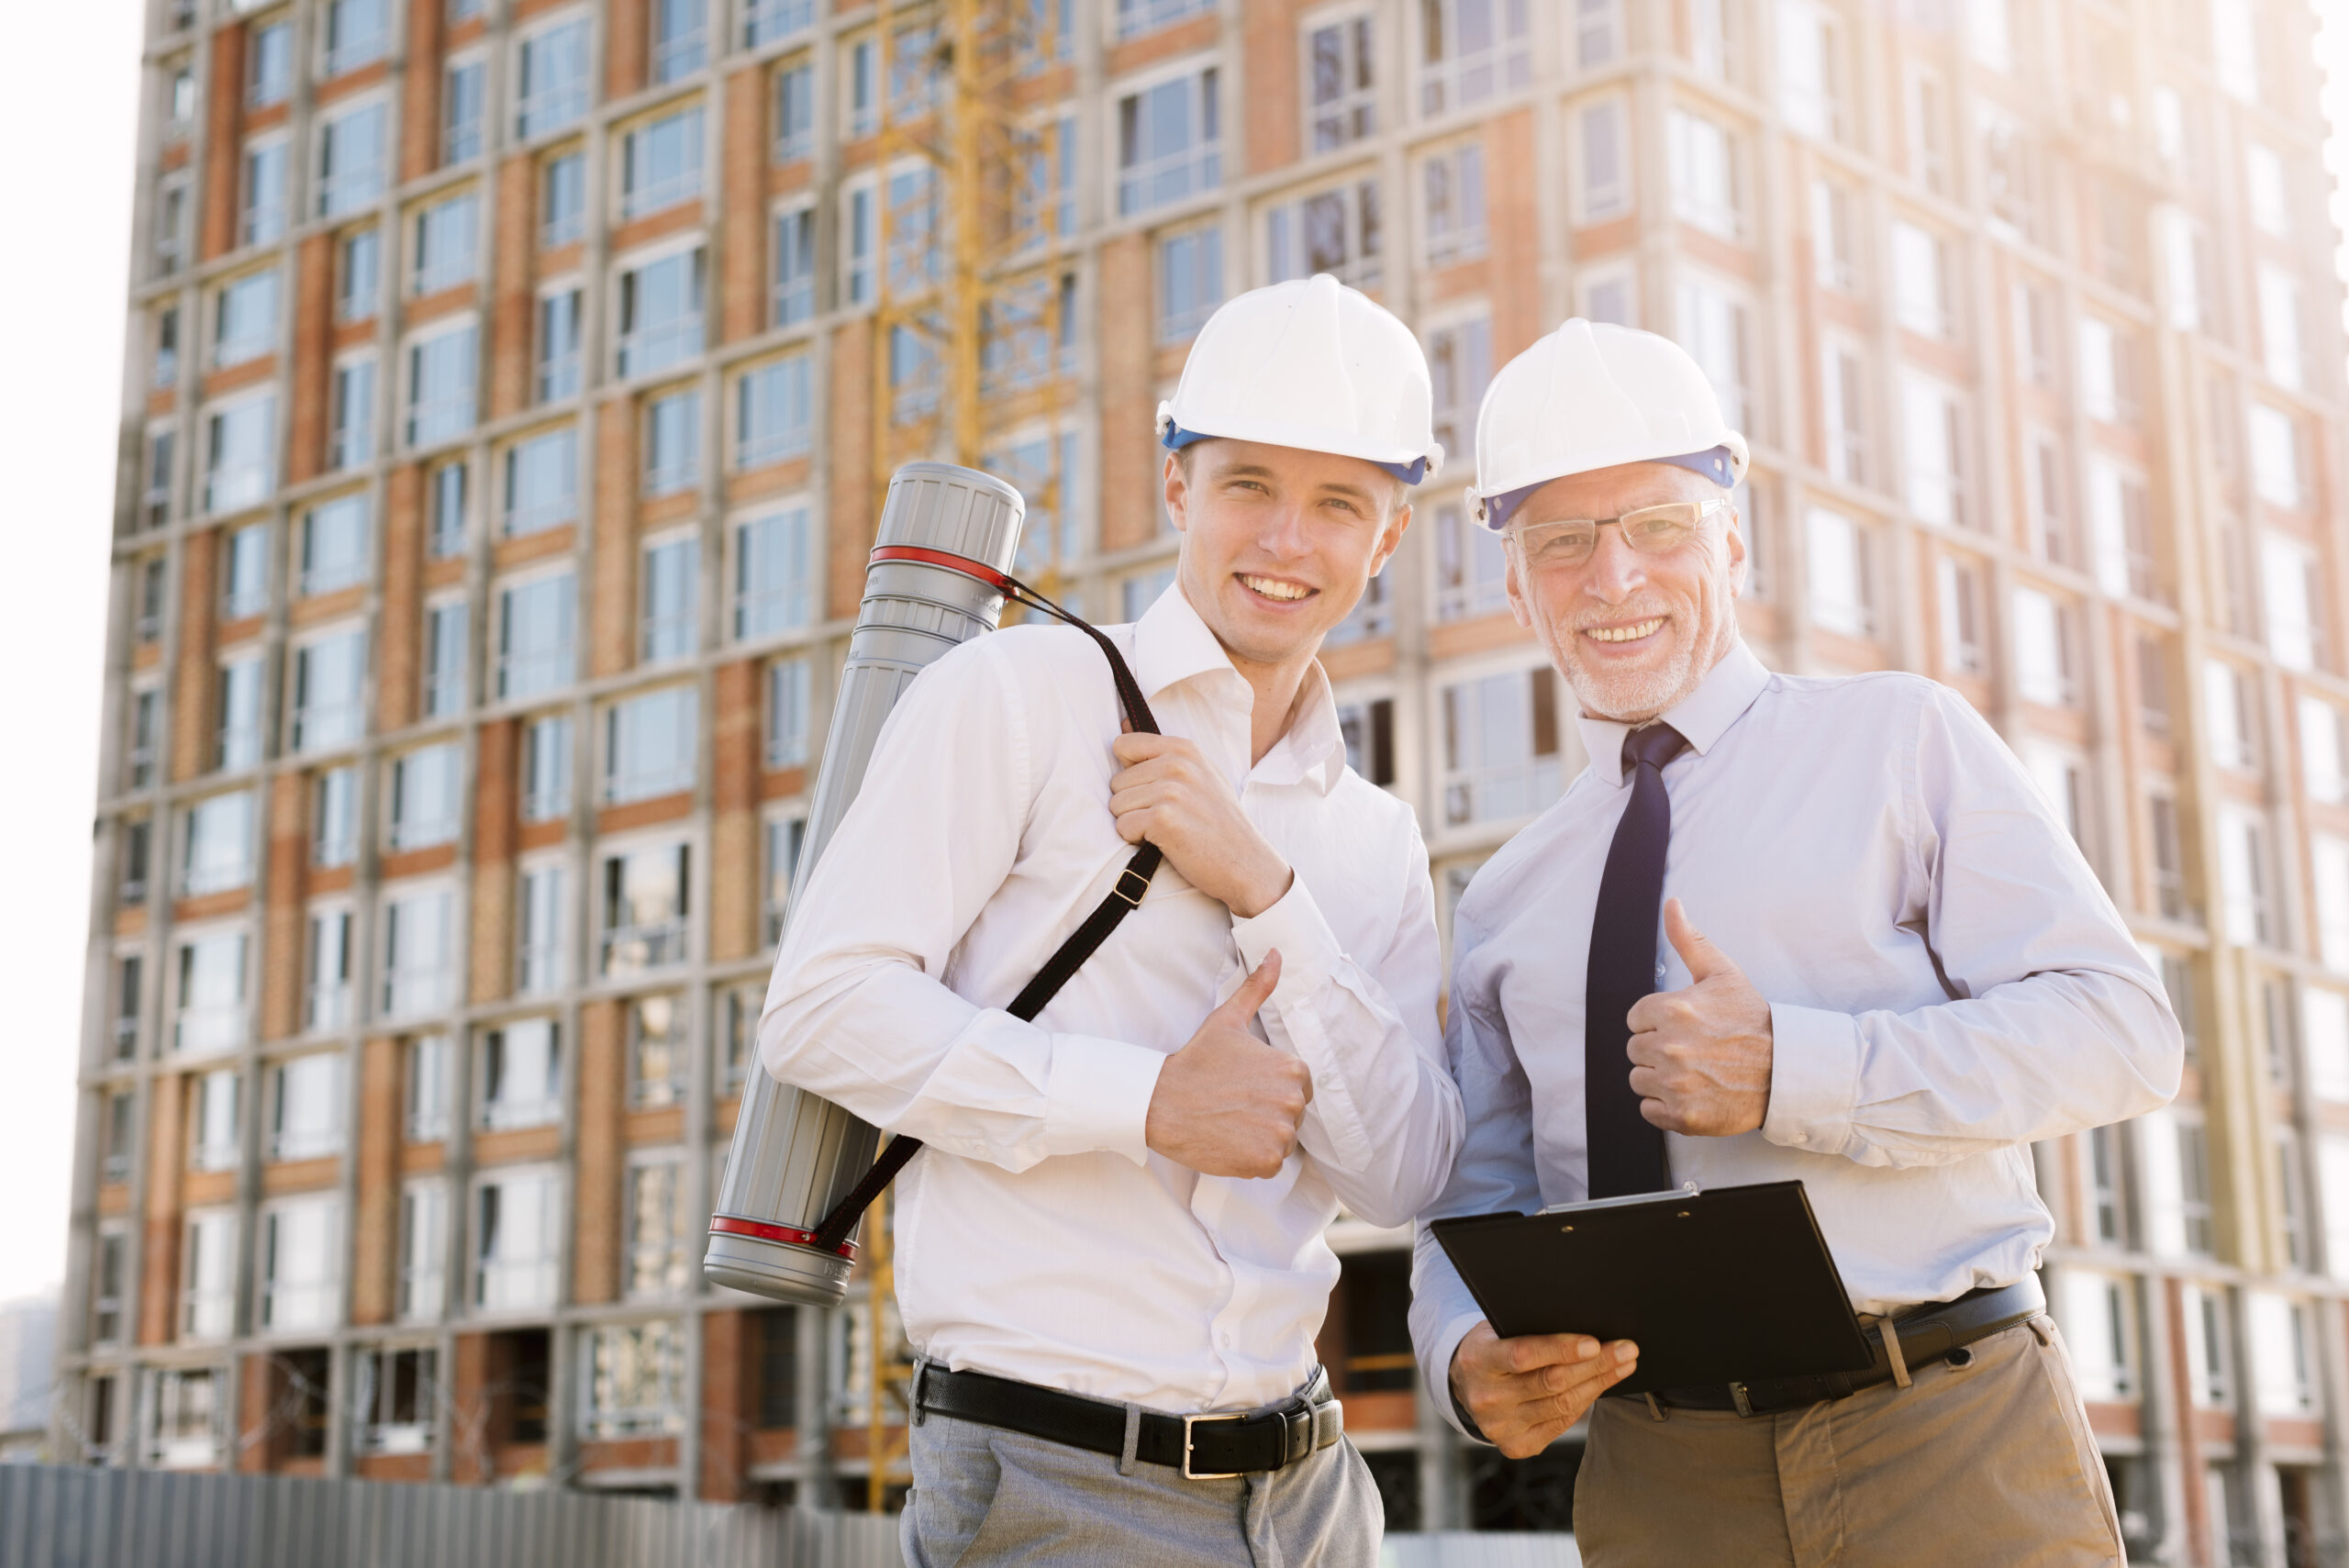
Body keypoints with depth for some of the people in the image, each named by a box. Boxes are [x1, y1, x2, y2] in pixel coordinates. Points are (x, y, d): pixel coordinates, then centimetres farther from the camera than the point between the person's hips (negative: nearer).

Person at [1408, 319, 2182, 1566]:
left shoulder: (1902, 741, 3)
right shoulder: (1505, 905, 14)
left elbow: (2122, 1029, -6)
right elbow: (1474, 1206, 16)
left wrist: (1793, 1071, -19)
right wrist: (1466, 1362, -8)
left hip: (1950, 1454, -3)